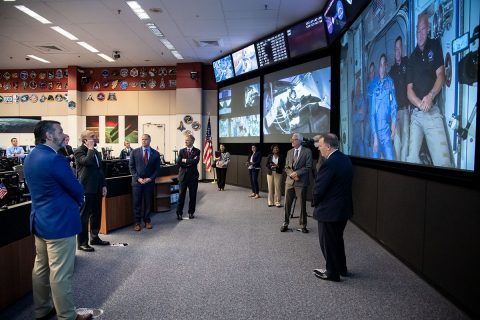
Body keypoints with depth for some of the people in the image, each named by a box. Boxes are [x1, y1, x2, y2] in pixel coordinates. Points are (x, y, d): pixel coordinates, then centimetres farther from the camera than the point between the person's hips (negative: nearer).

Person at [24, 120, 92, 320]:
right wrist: (78, 202, 6)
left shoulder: (30, 158, 8)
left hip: (39, 220, 10)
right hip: (59, 223, -10)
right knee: (61, 273, 0)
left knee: (41, 267, 18)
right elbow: (77, 190, -16)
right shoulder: (55, 159, -22)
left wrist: (71, 201, 11)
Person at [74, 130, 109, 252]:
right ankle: (82, 243, 8)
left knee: (96, 215, 15)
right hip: (86, 189, -8)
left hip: (97, 189, 8)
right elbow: (87, 161, -30)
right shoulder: (79, 151, -9)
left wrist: (104, 185, 12)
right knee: (84, 217, 0)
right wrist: (90, 148, -17)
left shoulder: (96, 152, 15)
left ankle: (95, 238, 29)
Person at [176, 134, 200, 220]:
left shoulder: (197, 151, 1)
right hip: (183, 176, 1)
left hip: (193, 176, -1)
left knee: (192, 196, 7)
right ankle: (179, 213, 10)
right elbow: (178, 162, -6)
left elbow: (195, 161, -17)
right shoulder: (181, 151, 7)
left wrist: (185, 160, -10)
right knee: (181, 195, 2)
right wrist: (190, 162, -12)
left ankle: (191, 212, 21)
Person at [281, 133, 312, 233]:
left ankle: (303, 225, 17)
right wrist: (292, 174, -8)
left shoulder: (307, 151, -3)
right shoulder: (289, 152, 12)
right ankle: (285, 223, 19)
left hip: (301, 182, -4)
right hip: (289, 181, 4)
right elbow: (286, 167, 10)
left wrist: (297, 173, -15)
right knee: (287, 203, 7)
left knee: (302, 204, 4)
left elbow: (308, 167, -9)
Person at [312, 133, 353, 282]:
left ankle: (332, 273, 23)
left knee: (328, 242, 9)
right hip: (344, 208, 9)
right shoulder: (345, 159, 4)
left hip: (330, 210, -9)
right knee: (337, 239, 24)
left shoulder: (329, 163, -25)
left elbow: (319, 188, -22)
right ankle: (341, 268, 37)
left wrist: (315, 202, -2)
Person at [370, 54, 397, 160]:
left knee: (390, 159, -3)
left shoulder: (390, 82, 1)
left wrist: (393, 126, -4)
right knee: (375, 157, 3)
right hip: (376, 130, 0)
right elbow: (372, 113, -2)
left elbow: (393, 105, 4)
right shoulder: (375, 85, -1)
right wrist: (375, 136, -9)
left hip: (387, 130, 0)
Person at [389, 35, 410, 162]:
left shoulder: (406, 63, 7)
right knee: (397, 137, -1)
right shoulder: (392, 69, 13)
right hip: (396, 108, 1)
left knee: (405, 135, -2)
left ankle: (404, 161, 5)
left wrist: (410, 104, -7)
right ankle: (398, 160, 5)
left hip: (406, 107, -1)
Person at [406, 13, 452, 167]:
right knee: (412, 158, -4)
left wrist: (430, 96, -17)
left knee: (443, 162, -13)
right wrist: (420, 103, -11)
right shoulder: (412, 58, 16)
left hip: (433, 112, -3)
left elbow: (441, 75, 1)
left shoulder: (435, 46, 8)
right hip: (415, 114, 3)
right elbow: (409, 90, 10)